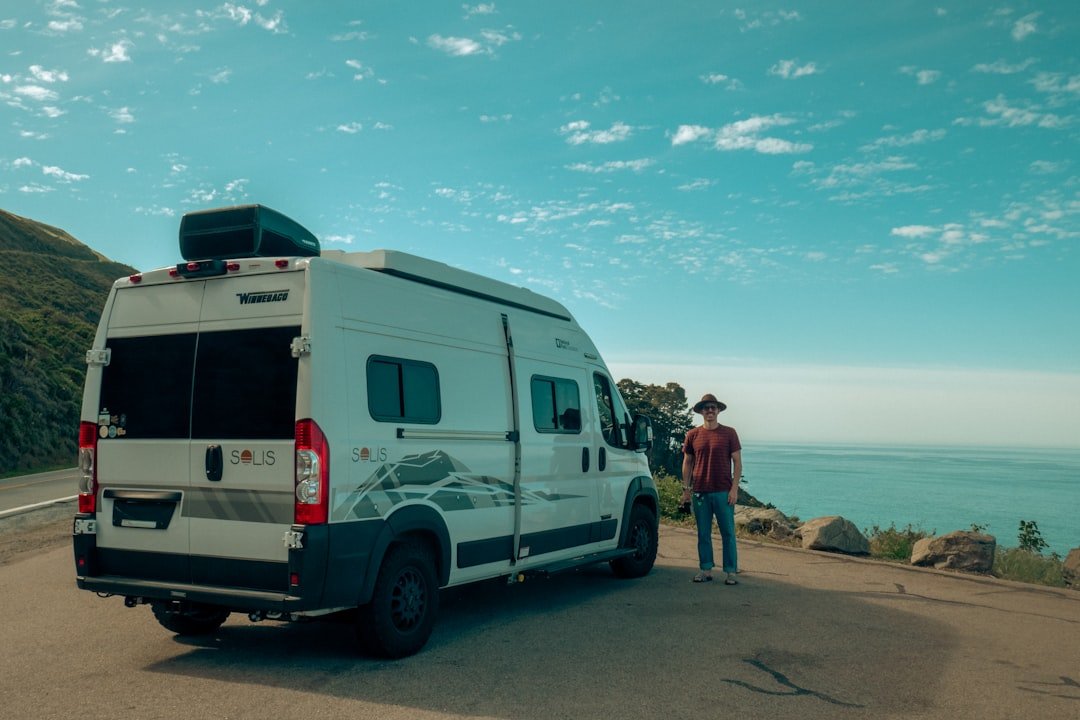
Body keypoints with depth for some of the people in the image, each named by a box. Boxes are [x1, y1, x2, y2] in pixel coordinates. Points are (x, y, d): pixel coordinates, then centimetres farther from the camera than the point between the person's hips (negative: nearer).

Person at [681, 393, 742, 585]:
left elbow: (737, 462, 2)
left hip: (723, 492, -2)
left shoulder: (729, 433, 2)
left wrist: (734, 488, -6)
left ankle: (730, 572, 6)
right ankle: (706, 570, 15)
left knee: (728, 533, 0)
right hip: (700, 492, 2)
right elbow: (687, 463, 12)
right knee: (703, 533, 7)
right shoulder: (693, 435, 6)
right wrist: (686, 488, 6)